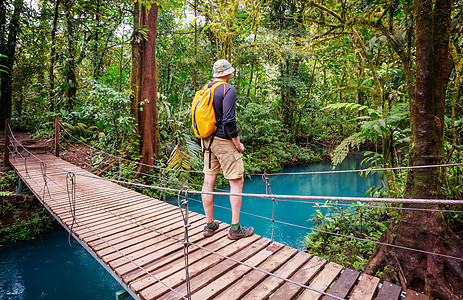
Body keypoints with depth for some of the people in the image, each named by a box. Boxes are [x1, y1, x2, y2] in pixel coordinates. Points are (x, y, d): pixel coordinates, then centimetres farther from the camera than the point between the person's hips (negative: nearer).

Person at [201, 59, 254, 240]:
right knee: (236, 182, 2)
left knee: (208, 181, 10)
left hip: (207, 141, 8)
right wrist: (237, 142, -10)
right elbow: (229, 120, -20)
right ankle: (235, 228, 8)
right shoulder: (228, 90, -10)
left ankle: (209, 225, 22)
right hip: (224, 142, -8)